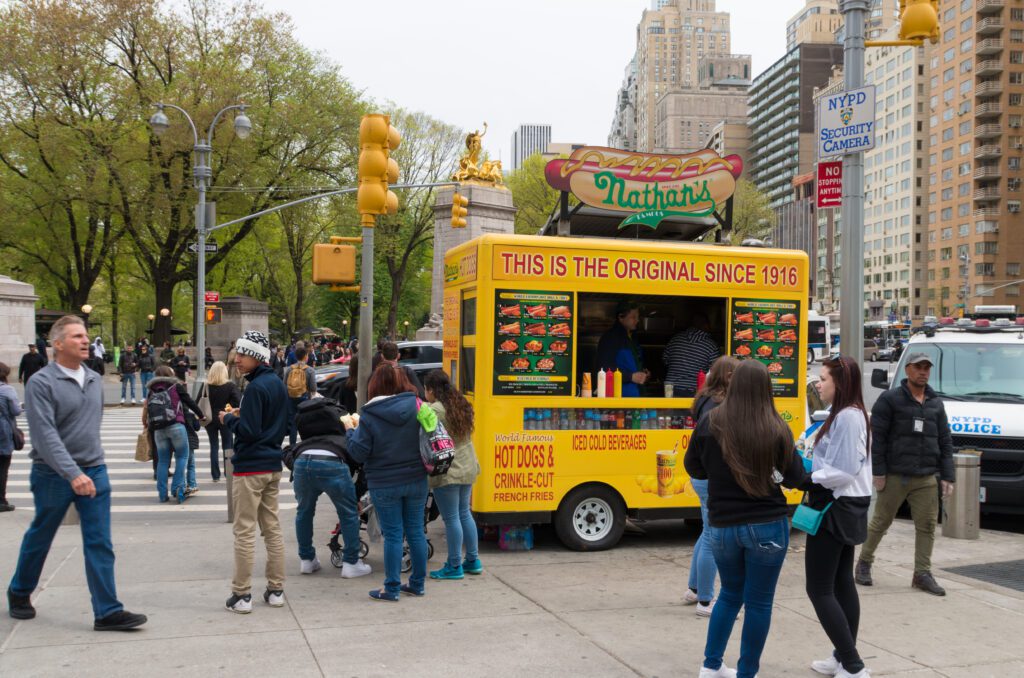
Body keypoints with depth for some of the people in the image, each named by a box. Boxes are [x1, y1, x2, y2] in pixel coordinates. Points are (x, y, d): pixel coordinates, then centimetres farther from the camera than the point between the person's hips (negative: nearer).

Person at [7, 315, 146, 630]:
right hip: (53, 475, -4)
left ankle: (107, 612, 1)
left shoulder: (94, 380, 7)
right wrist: (73, 474, -30)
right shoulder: (41, 383, -13)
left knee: (100, 544, -1)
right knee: (39, 539, 14)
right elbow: (45, 436, -21)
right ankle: (19, 593, 37)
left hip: (94, 472, 5)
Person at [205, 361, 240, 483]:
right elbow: (238, 402, -16)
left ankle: (215, 475, 8)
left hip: (210, 419, 1)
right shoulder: (230, 385, -10)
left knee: (214, 446, 8)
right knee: (227, 446, 9)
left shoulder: (206, 386, -6)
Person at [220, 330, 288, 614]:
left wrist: (229, 419, -4)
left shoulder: (255, 388, -17)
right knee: (272, 527, 13)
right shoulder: (278, 384, 10)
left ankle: (241, 595, 3)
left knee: (244, 531, -1)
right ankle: (276, 590, 17)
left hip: (250, 468, -8)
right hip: (273, 465, 8)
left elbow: (248, 431, -21)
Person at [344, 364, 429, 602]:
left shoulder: (369, 416, -12)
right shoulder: (418, 408, -4)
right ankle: (418, 583, 21)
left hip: (385, 485, -3)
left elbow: (359, 453, -9)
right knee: (416, 531, 12)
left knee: (393, 535, 3)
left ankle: (392, 588, 8)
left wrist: (350, 430, 5)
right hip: (416, 481, 3)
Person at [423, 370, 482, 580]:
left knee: (451, 519, -1)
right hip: (467, 468, 9)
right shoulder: (462, 405, 10)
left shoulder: (434, 410, -17)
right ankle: (473, 561, 24)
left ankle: (454, 566, 7)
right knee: (464, 514, 18)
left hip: (446, 472, -9)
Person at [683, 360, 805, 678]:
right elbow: (796, 477, -1)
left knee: (730, 594, 22)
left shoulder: (710, 424, -7)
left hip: (722, 526, 3)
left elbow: (694, 468, 7)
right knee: (758, 602, 10)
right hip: (767, 526, -3)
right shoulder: (776, 429, -12)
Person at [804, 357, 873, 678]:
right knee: (842, 583, 16)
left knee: (819, 589, -6)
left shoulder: (847, 417, -20)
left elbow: (843, 472, -24)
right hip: (846, 507, 11)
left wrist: (805, 479, -18)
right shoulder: (849, 414, 12)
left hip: (835, 509, -11)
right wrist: (809, 473, 3)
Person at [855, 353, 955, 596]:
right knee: (880, 522, 5)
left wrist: (947, 476, 8)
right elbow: (877, 437, -7)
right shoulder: (889, 399, -3)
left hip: (926, 478, 4)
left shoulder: (936, 403, 13)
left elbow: (945, 442, 15)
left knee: (927, 526, 2)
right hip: (894, 476, -4)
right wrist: (878, 471, -12)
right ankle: (864, 563, 21)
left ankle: (922, 574, 11)